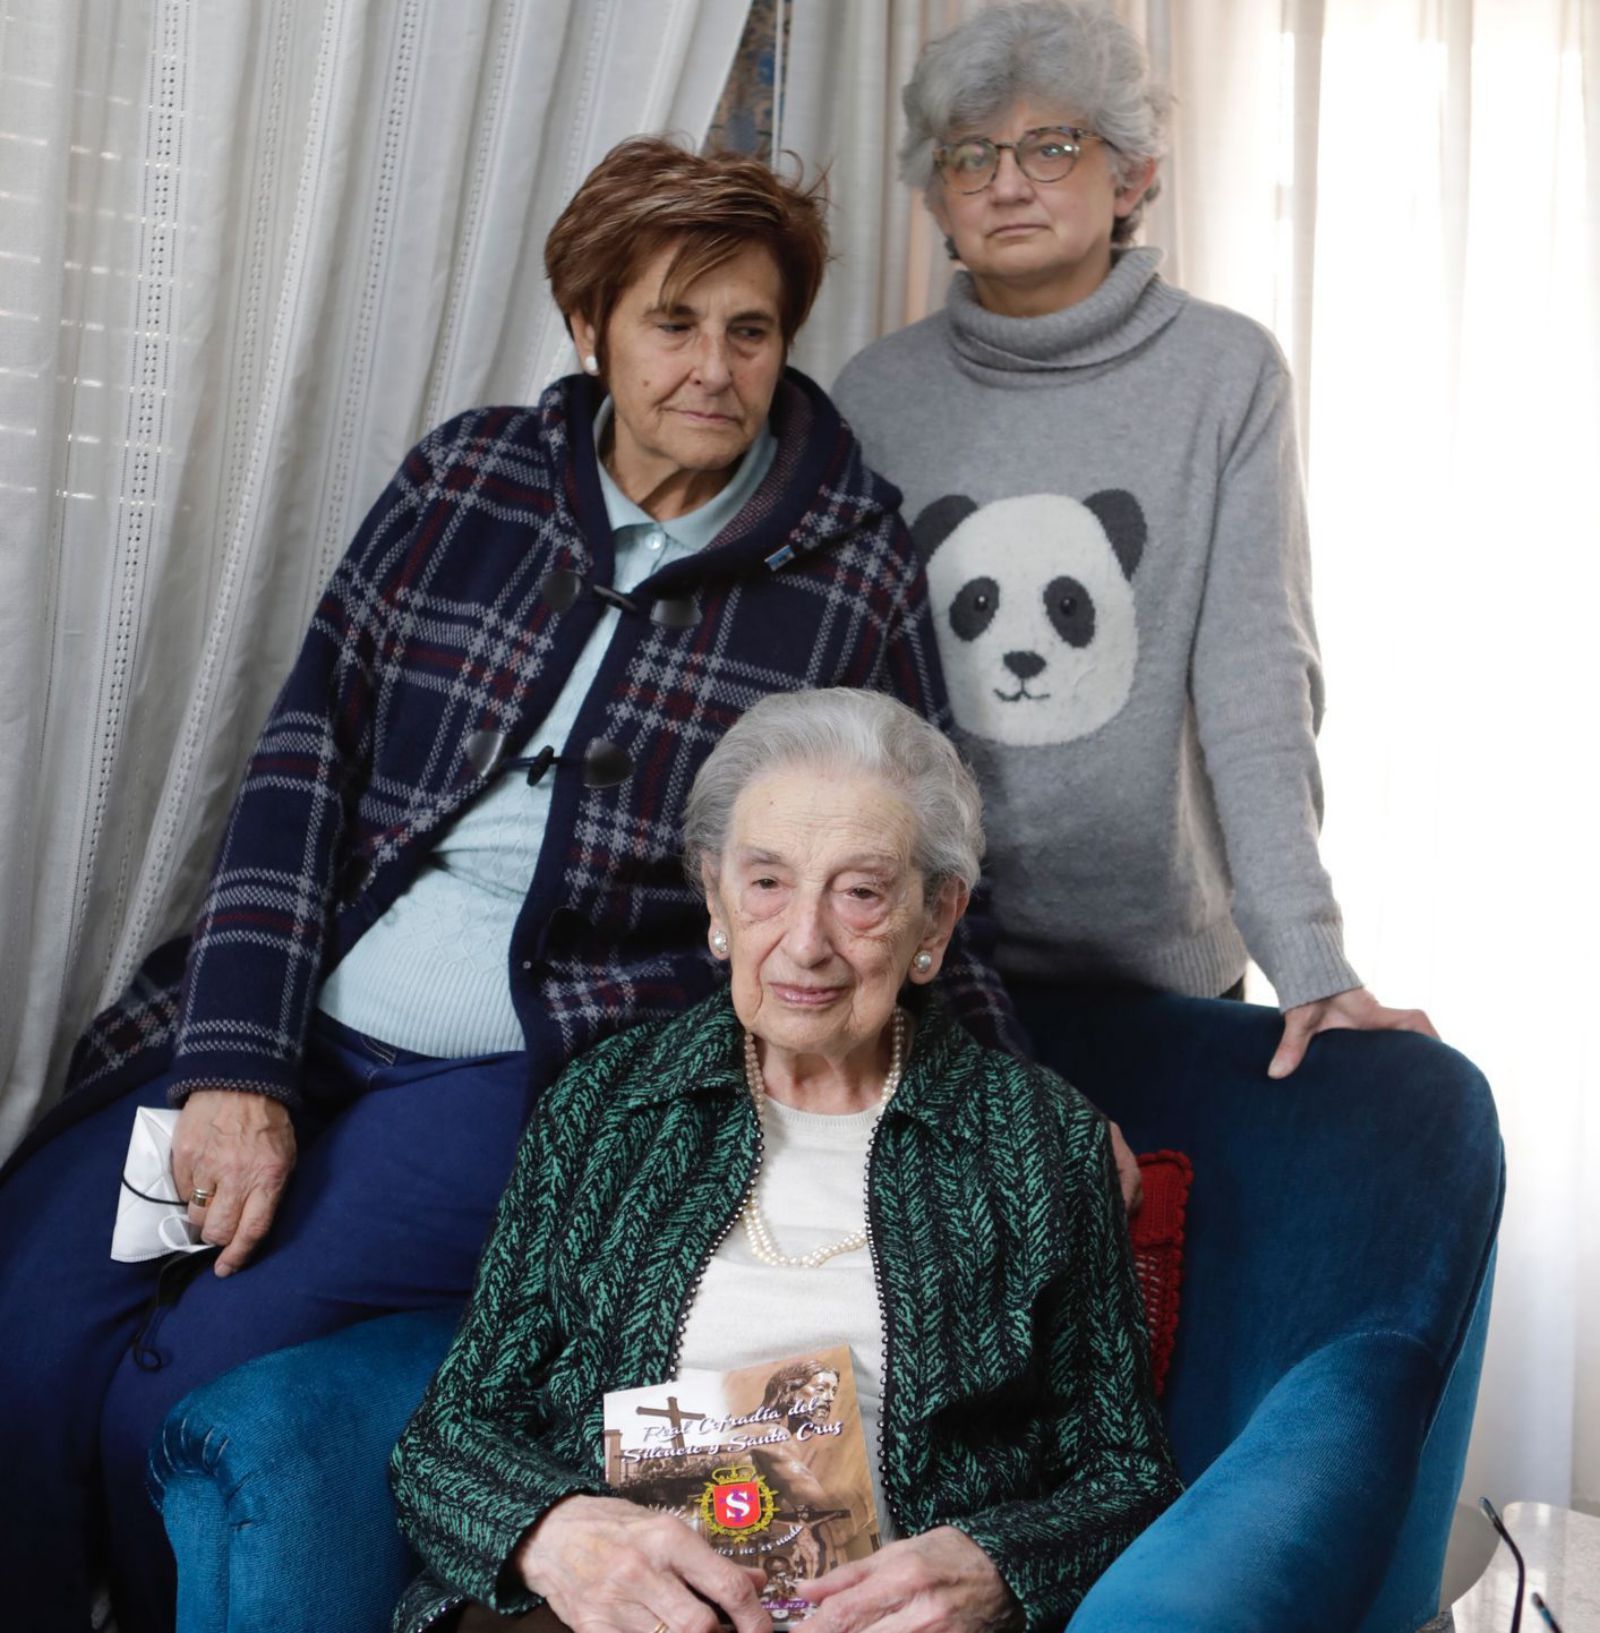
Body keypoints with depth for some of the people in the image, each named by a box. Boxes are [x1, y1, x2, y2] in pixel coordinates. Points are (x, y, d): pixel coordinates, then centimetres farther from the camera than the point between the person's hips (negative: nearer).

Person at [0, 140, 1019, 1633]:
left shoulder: (854, 571, 0)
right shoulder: (465, 474, 5)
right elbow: (302, 761, 0)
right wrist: (238, 1069, -8)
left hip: (538, 1069, -3)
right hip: (282, 1018, 4)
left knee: (171, 1395, -18)